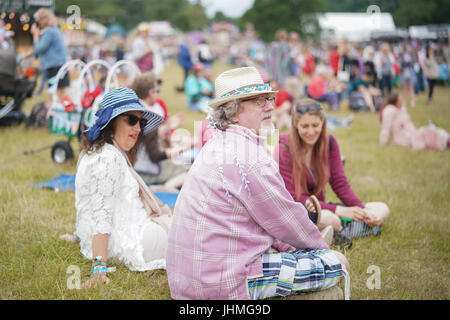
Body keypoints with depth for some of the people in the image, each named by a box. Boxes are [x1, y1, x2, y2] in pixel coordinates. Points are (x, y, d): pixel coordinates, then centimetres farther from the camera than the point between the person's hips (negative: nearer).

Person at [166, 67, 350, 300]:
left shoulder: (218, 146, 14)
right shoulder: (248, 155, -19)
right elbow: (286, 218, -10)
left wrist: (286, 245, 17)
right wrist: (319, 245, 8)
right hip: (225, 285, -10)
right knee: (336, 263, -7)